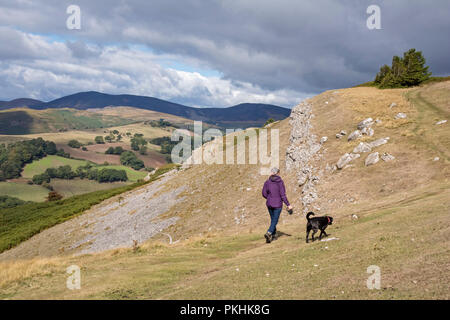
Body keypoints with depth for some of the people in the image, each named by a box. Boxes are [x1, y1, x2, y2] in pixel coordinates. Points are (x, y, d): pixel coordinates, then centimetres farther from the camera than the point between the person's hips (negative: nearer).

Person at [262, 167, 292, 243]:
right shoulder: (280, 182, -12)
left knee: (273, 219, 22)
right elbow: (283, 195, -14)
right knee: (275, 221, 2)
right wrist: (288, 205, -6)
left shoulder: (267, 182, -3)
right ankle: (268, 233, -19)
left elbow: (264, 193, 0)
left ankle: (273, 234, 32)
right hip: (277, 204, -4)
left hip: (269, 204, 4)